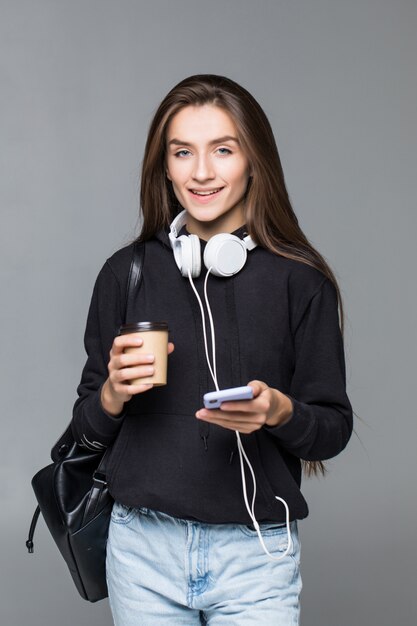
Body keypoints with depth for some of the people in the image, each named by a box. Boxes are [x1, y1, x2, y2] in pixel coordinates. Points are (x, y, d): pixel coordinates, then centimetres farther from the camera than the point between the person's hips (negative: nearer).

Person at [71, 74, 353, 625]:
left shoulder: (300, 279, -5)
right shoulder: (126, 273, 1)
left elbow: (334, 429, 0)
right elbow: (88, 430, 8)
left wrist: (280, 411, -20)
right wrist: (112, 395, -13)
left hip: (256, 552, -2)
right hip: (143, 548, 2)